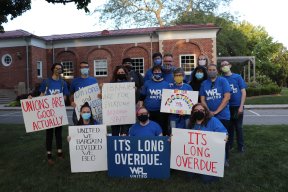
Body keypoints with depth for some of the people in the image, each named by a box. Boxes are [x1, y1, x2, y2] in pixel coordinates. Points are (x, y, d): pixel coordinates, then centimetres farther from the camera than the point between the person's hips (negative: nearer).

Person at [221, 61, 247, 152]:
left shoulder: (237, 77, 0)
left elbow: (243, 92, -1)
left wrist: (241, 106, -8)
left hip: (237, 106, -1)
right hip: (227, 107, 1)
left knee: (238, 127, 6)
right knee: (229, 127, 11)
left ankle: (241, 146, 20)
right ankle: (229, 145, 25)